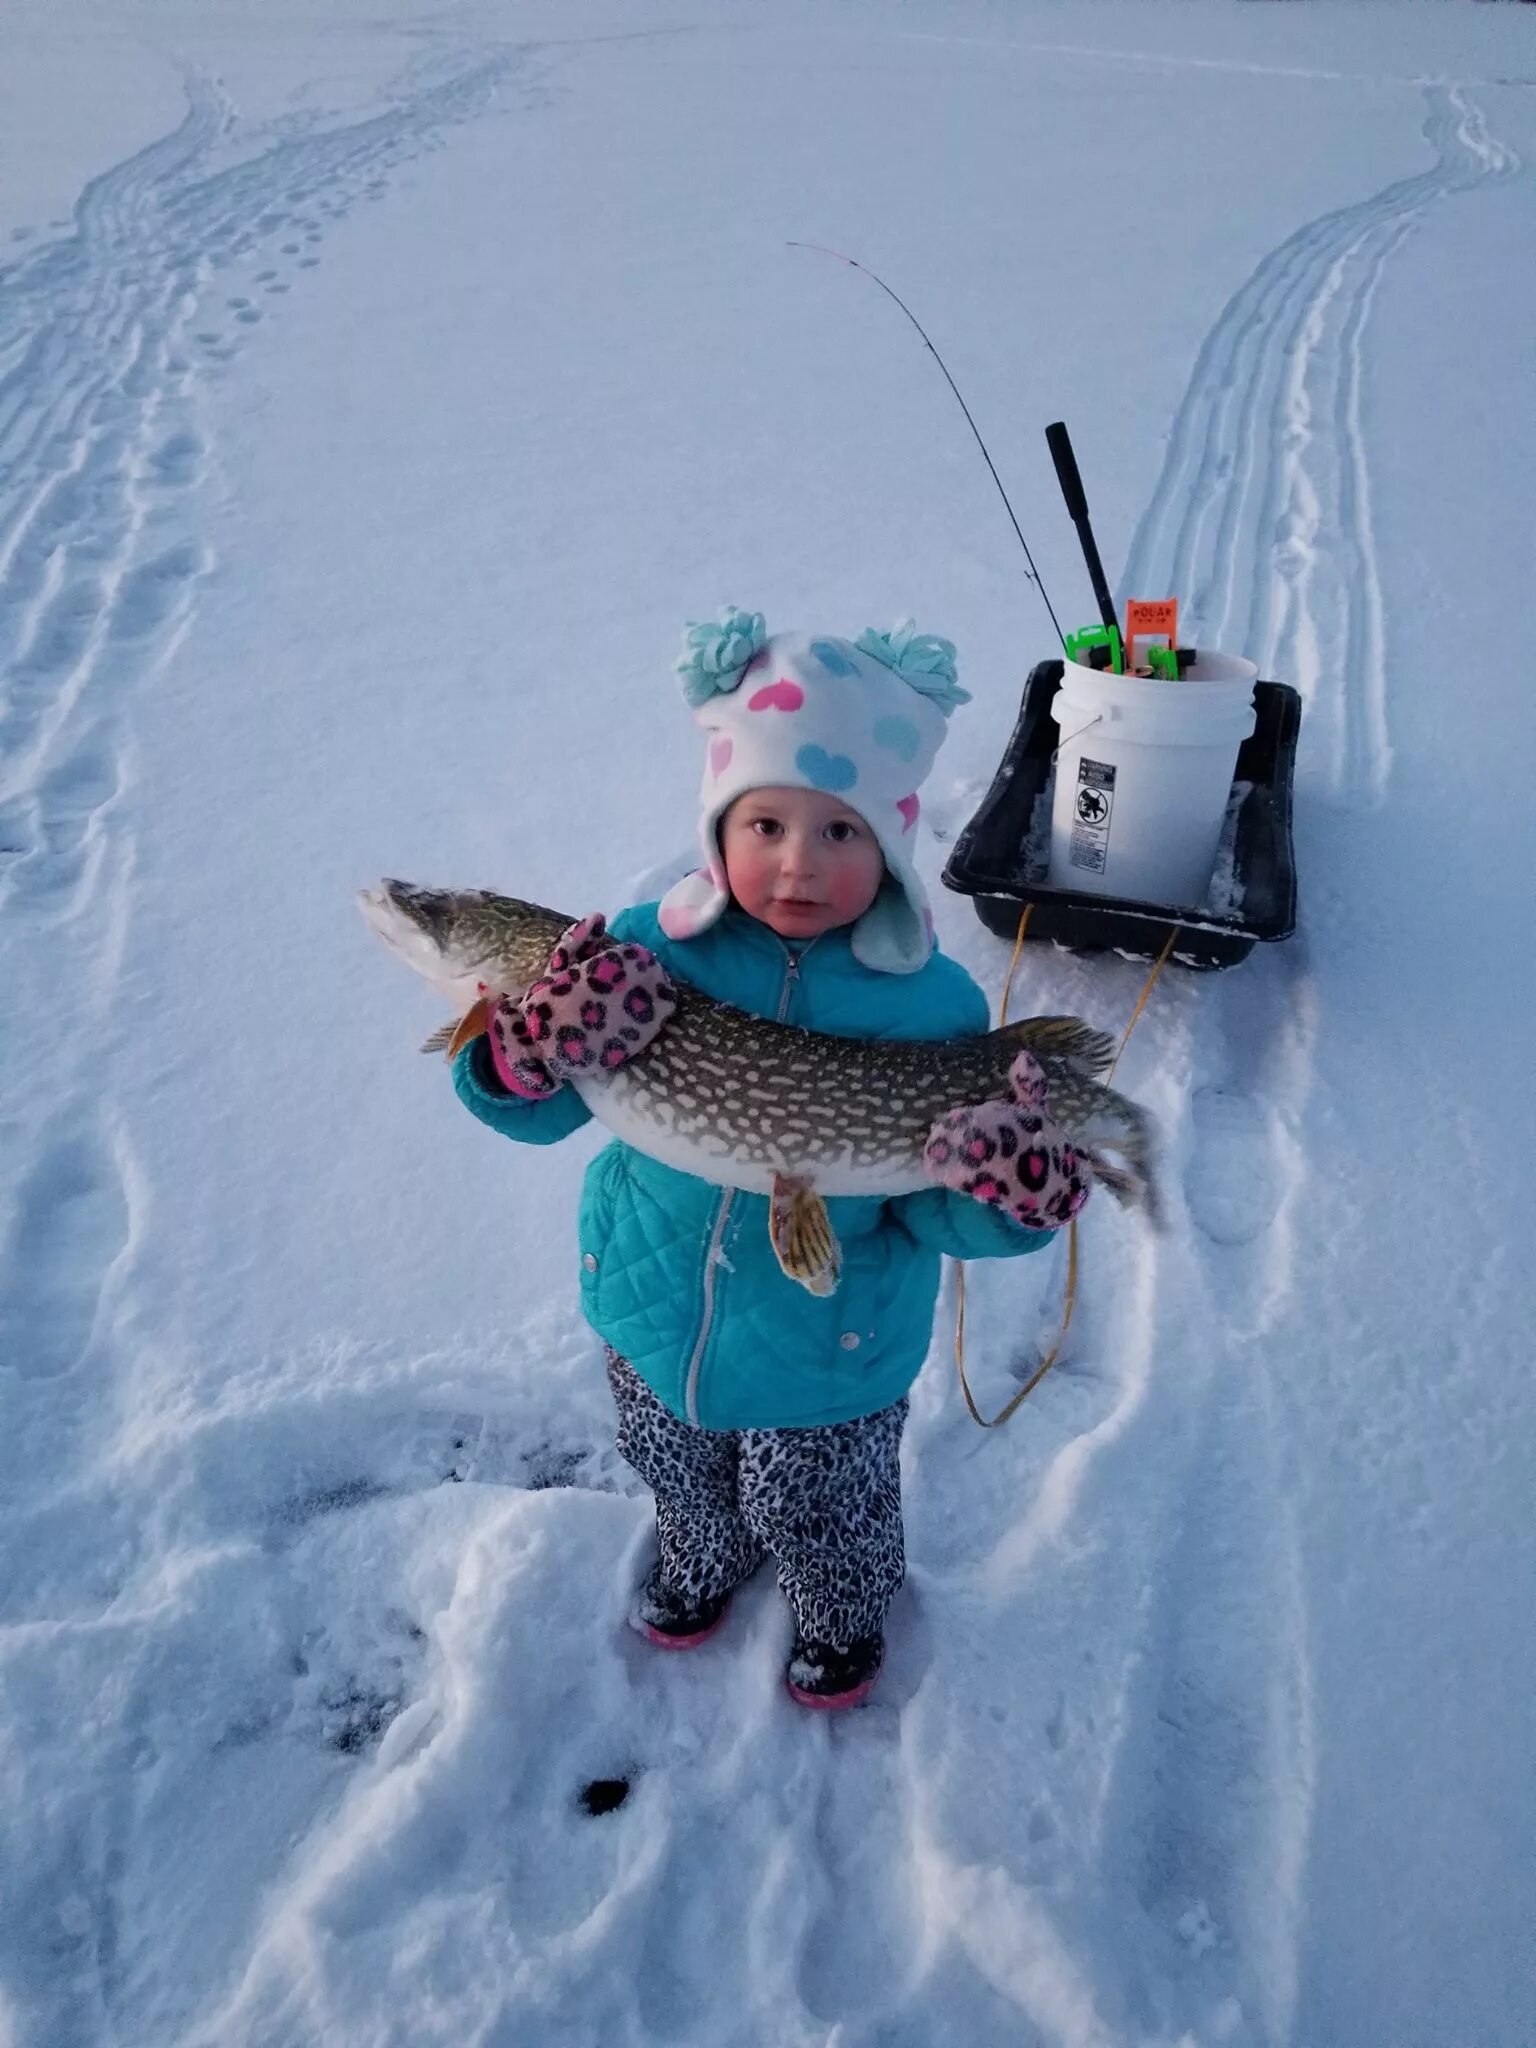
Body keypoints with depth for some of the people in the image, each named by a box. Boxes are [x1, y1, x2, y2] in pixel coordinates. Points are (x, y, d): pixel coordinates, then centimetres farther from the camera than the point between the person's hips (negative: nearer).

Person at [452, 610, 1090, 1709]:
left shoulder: (929, 1002, -23)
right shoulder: (647, 951, -19)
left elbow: (933, 1211, -18)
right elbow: (535, 1113, -11)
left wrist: (1009, 1195, -41)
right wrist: (530, 1048, -35)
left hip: (829, 1357, -2)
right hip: (654, 1316, 3)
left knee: (820, 1512, 26)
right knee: (680, 1474, 32)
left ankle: (846, 1616, 62)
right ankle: (706, 1562, 68)